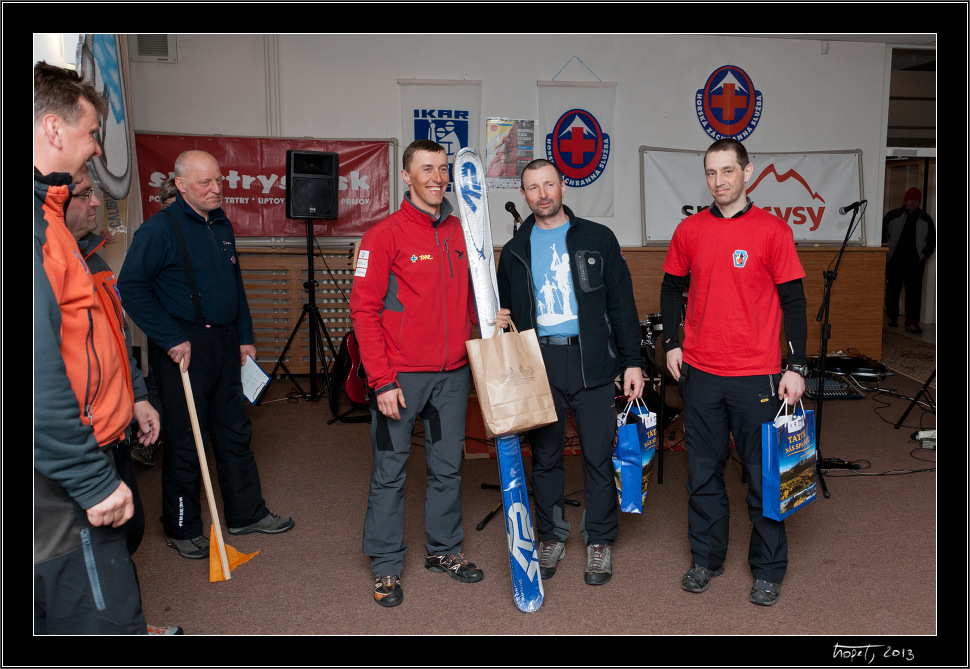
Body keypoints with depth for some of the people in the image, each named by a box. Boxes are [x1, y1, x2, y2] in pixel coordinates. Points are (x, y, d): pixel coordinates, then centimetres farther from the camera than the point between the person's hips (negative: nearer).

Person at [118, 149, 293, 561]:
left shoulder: (222, 226, 13)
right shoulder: (160, 229, -11)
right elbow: (132, 288, -15)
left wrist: (244, 337, 17)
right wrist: (171, 340, -18)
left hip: (224, 343, 7)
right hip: (182, 348, -7)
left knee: (234, 431, 14)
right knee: (185, 439, 2)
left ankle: (246, 512, 26)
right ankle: (181, 528, 17)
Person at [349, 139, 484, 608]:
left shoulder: (460, 233, 9)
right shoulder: (385, 234, -7)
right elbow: (363, 310, -10)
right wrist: (382, 380, -15)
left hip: (453, 374, 5)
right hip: (401, 376, -5)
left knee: (447, 467, 15)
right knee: (390, 472, 5)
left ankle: (444, 550, 31)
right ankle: (385, 565, 20)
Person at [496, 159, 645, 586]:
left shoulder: (597, 239, 6)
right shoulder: (515, 251, 11)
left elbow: (621, 304, 4)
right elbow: (506, 314, 15)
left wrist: (632, 361, -2)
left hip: (591, 361, -2)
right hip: (538, 362, 2)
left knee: (598, 455, 2)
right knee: (545, 456, 9)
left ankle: (599, 541, 19)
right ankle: (551, 537, 26)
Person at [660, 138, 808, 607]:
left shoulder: (772, 230, -3)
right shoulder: (689, 230, 5)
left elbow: (793, 301, -2)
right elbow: (672, 287, 16)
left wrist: (796, 366, -6)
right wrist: (672, 343, 6)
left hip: (756, 376, -2)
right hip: (699, 373, 3)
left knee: (763, 475, 7)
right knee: (703, 472, 11)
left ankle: (768, 569, 24)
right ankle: (706, 559, 28)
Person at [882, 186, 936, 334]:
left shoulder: (925, 219, 12)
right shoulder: (893, 215, 7)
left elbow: (932, 238, 18)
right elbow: (883, 234, 9)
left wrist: (925, 254, 5)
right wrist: (885, 253, -1)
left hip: (915, 262, 1)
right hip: (894, 261, 0)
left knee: (914, 292, -6)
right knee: (893, 289, 3)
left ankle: (912, 323, -6)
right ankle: (893, 318, 19)